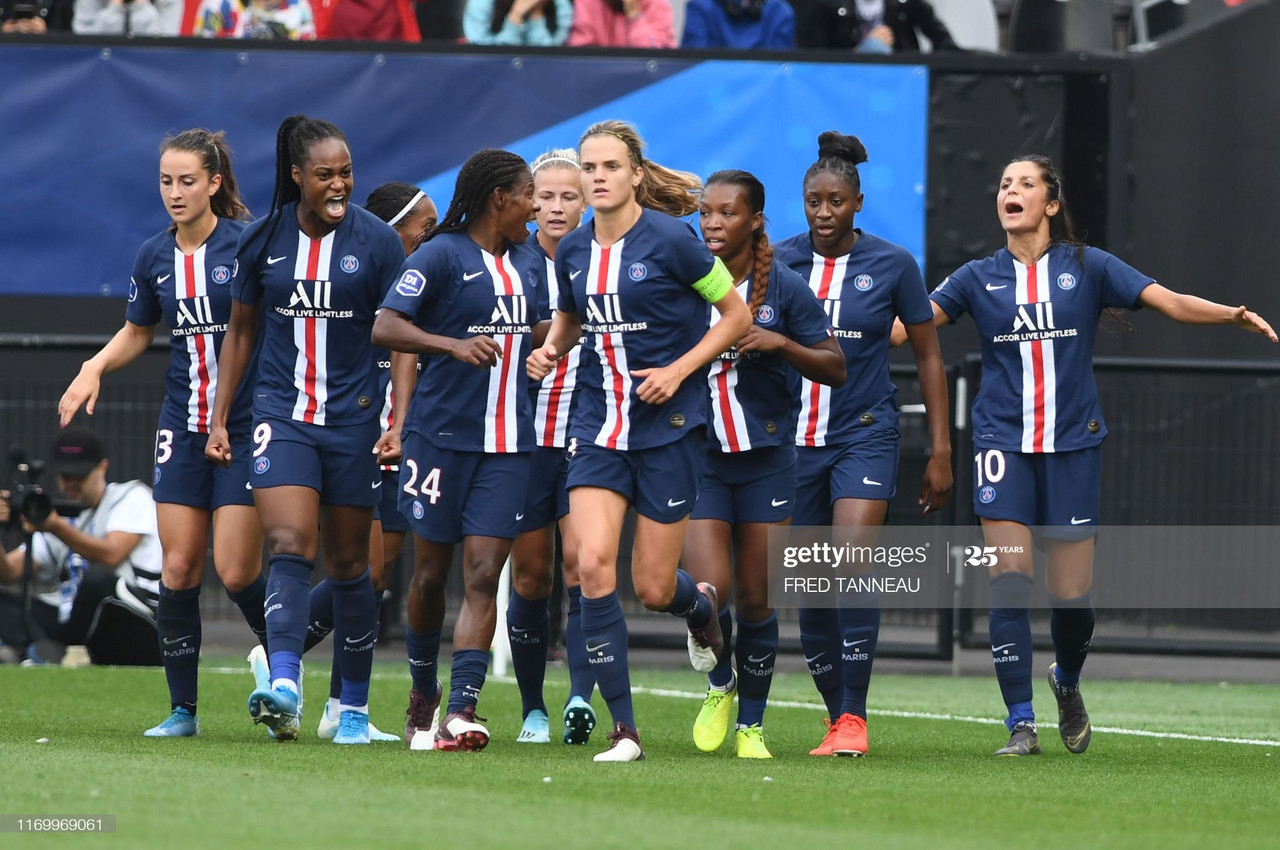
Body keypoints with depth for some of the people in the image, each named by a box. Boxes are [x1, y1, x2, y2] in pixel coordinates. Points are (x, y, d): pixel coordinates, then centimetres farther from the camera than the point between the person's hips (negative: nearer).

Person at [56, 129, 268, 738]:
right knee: (178, 567, -1)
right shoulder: (154, 257, 6)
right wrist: (94, 368, 4)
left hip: (245, 429, -4)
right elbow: (137, 333, 21)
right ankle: (182, 709, 8)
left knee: (236, 571, -8)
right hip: (182, 428, 4)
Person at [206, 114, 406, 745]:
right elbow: (240, 332, 13)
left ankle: (355, 708, 17)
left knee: (348, 565, 6)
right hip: (281, 413, 1)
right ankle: (283, 688, -30)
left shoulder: (377, 241, -2)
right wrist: (218, 421, 10)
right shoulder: (263, 241, 3)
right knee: (290, 548, -17)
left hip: (353, 419, -1)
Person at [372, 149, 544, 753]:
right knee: (431, 571, 6)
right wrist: (454, 345, -28)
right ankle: (423, 692, 28)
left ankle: (460, 713, -15)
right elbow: (385, 327, -16)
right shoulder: (443, 255, -6)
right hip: (441, 435, -4)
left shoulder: (528, 266, 15)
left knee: (483, 575, -8)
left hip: (506, 444, 4)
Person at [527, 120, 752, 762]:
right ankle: (623, 729, -9)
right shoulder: (572, 252, 4)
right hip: (598, 425, 4)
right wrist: (550, 350, 4)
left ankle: (701, 608, 41)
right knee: (593, 564, -15)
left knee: (653, 589, 0)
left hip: (668, 425, -4)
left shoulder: (670, 240, -12)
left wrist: (679, 371, -14)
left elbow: (737, 315, -4)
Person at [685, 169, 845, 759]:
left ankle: (750, 725, 18)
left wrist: (781, 343, -17)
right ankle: (720, 685, 16)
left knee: (756, 600, 3)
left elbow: (835, 369, -1)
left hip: (766, 459, 0)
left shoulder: (785, 288, -4)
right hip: (700, 458, 0)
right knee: (710, 590, -14)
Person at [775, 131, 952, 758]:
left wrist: (941, 452, 3)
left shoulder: (892, 265, -2)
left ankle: (854, 717, -17)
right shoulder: (778, 263, 1)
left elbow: (928, 357, 5)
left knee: (854, 562, -20)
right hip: (794, 440, 3)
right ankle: (836, 719, 16)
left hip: (865, 433, -3)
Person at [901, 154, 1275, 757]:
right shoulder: (979, 278, 6)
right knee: (1009, 581, -13)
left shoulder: (1087, 268, 3)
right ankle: (1020, 723, -7)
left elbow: (1171, 302, -2)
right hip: (1003, 442, 0)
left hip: (1072, 445, 0)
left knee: (1071, 592, 1)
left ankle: (1067, 681, 34)